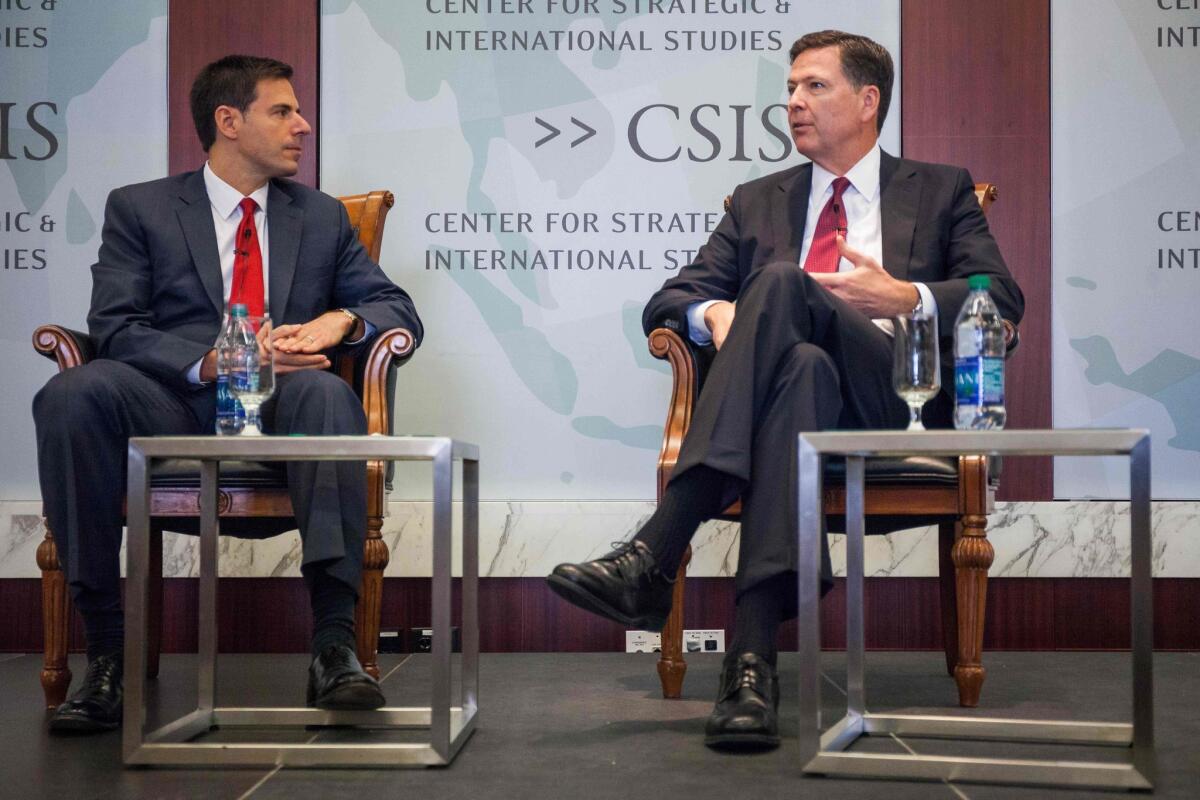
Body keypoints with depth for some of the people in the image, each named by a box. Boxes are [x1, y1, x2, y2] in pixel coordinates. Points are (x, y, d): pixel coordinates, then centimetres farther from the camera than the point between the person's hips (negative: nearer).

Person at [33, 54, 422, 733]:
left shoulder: (323, 217, 22)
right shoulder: (139, 209, 13)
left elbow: (400, 310, 17)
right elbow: (114, 327, -1)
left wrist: (340, 319, -6)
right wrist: (209, 362, -18)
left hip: (278, 421, 1)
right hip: (174, 413, -1)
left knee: (325, 392, -35)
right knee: (74, 392, -32)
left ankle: (335, 643, -38)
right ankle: (107, 649, -26)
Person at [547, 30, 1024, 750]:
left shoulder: (942, 191, 22)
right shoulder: (759, 202, 29)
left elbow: (1003, 301, 8)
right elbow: (666, 302, 20)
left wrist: (907, 298, -10)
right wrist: (712, 311, -4)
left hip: (896, 396, -2)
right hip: (795, 386, 2)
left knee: (782, 281, -31)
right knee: (804, 365, -37)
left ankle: (654, 556, -44)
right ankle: (753, 654, -50)